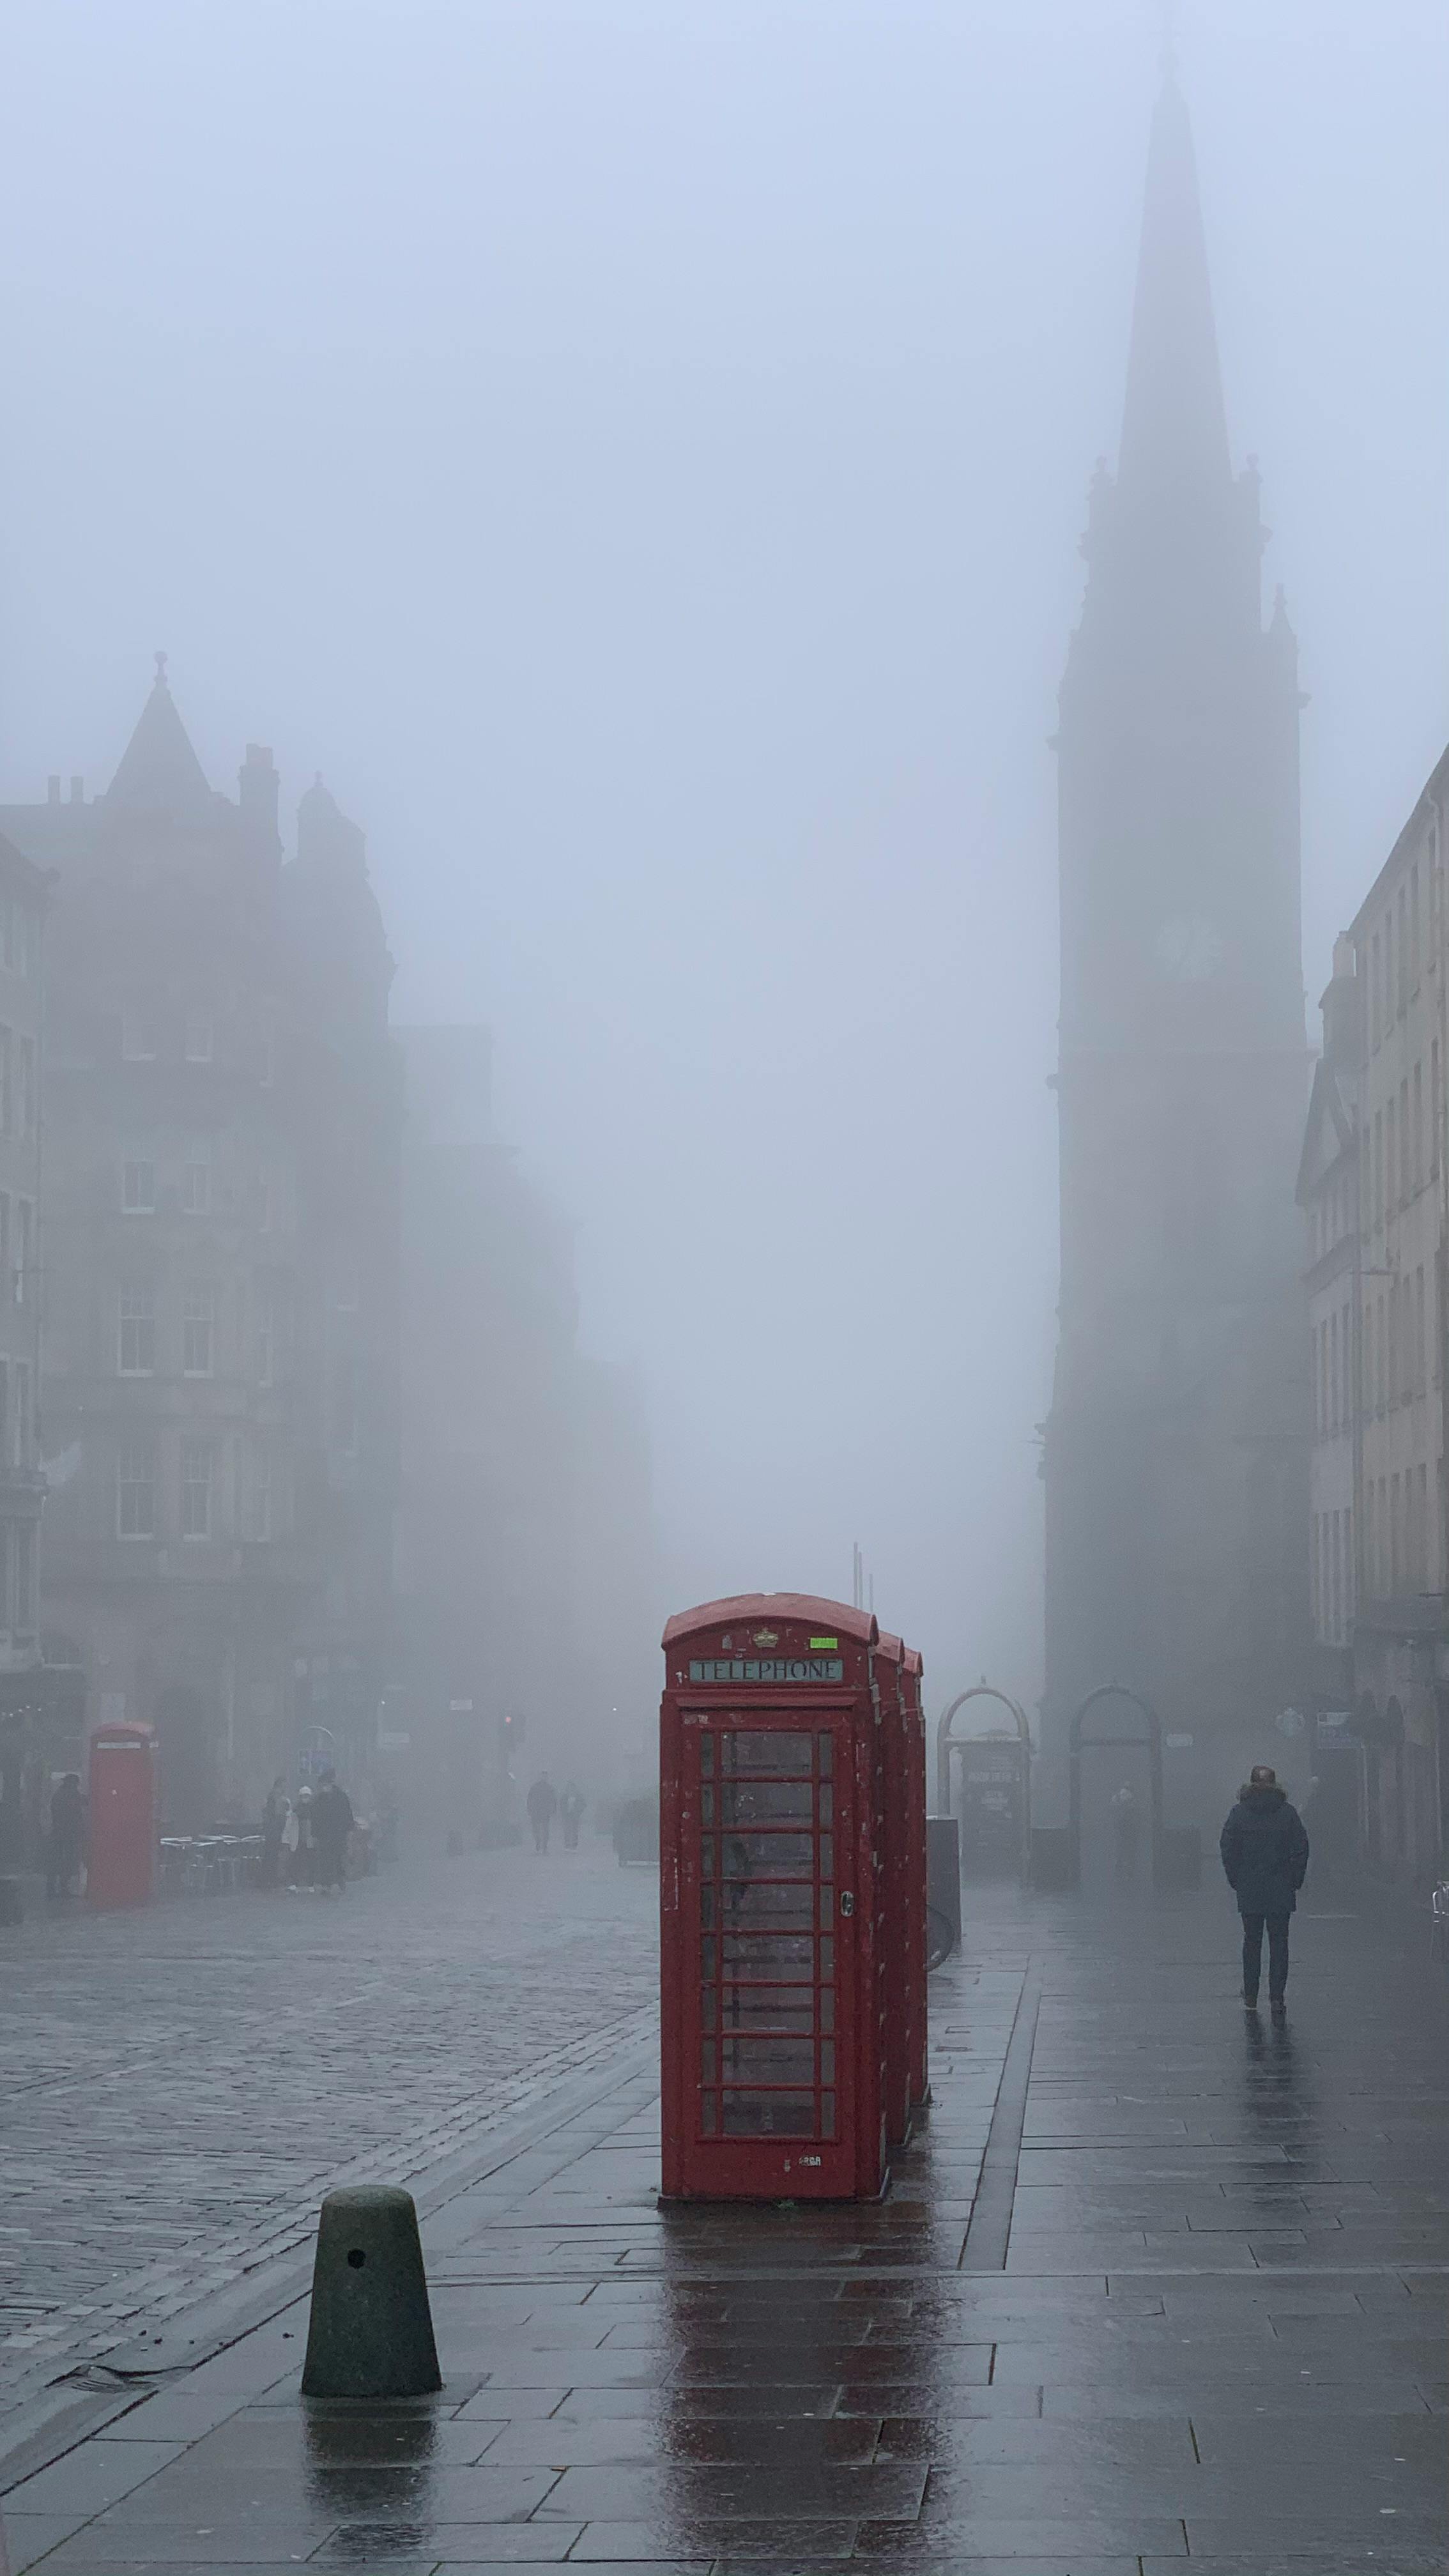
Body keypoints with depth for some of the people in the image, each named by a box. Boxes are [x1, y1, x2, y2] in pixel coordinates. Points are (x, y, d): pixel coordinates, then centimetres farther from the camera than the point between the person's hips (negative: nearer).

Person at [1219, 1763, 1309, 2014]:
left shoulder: (1240, 1813, -3)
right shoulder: (1287, 1813, -3)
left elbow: (1227, 1849, -3)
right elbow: (1301, 1849, -3)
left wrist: (1236, 1881, 6)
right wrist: (1295, 1881, 5)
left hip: (1249, 1890, 0)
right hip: (1281, 1891, 0)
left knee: (1252, 1942, 11)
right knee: (1279, 1942, 5)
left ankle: (1251, 1996, 12)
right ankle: (1277, 1996, 1)